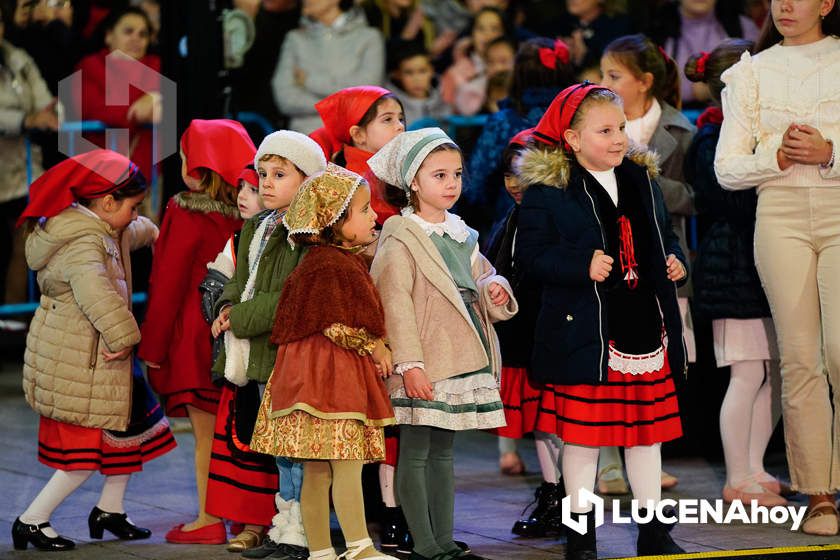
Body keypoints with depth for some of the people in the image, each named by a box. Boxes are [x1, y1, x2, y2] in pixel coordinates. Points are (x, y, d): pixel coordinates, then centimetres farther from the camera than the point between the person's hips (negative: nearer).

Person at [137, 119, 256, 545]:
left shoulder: (187, 215, -12)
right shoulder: (243, 216, 3)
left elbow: (170, 285, -10)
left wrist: (152, 346, -4)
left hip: (195, 332, -6)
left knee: (205, 432, -2)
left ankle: (209, 521, 1)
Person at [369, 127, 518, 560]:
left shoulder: (461, 236, 14)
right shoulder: (401, 240, -9)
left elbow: (476, 285, 25)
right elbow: (396, 306, -14)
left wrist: (493, 291, 0)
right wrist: (409, 364, -20)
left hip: (461, 361, 8)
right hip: (423, 368, -8)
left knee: (443, 452, 13)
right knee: (416, 452, -2)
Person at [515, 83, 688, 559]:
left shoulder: (643, 180, 12)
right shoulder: (547, 190, -7)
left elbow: (665, 234, 23)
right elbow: (531, 253, -11)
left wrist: (675, 260, 3)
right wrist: (583, 266, -22)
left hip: (645, 328, 5)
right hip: (585, 334, -5)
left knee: (648, 429, 11)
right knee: (582, 434, 1)